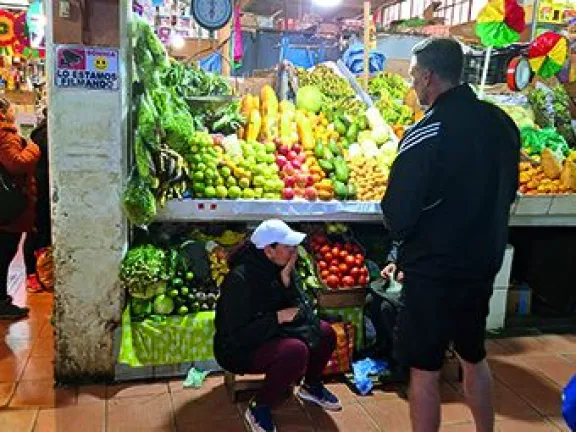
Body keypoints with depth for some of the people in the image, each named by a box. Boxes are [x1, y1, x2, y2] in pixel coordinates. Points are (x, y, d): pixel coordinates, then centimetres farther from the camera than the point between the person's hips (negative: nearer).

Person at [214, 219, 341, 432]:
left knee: (325, 332, -4)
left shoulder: (282, 269, -4)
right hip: (238, 349, -8)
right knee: (296, 351, -31)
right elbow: (238, 335, -28)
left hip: (274, 335, 8)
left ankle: (311, 386, 21)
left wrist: (288, 279, -23)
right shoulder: (240, 279, -28)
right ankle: (258, 409, -11)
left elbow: (301, 311, -8)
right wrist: (278, 317, -28)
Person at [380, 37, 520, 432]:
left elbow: (398, 218, -20)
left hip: (433, 273, -7)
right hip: (483, 266, 7)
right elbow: (507, 193, 12)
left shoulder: (426, 134, -22)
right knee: (475, 359, 25)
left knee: (424, 371, 9)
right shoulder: (502, 123, 0)